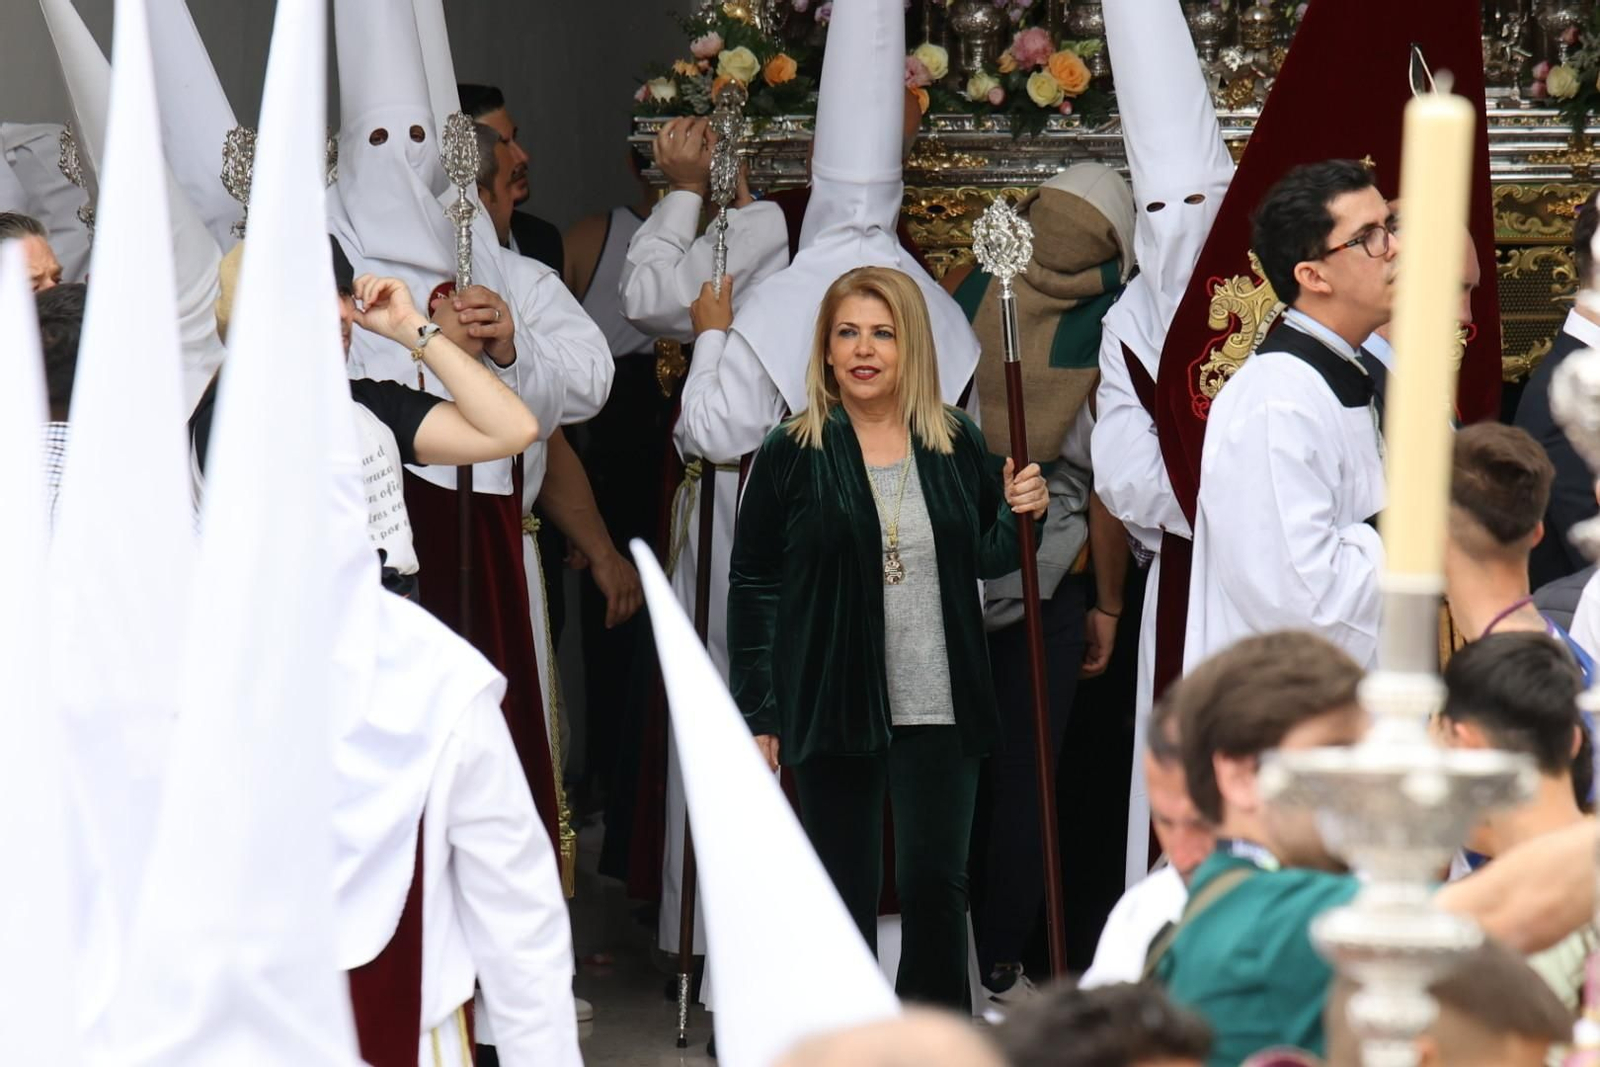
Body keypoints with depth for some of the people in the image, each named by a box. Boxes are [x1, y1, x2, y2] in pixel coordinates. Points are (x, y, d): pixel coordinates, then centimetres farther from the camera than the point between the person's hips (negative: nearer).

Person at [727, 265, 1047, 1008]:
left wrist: (1020, 512, -4)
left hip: (939, 708, 1)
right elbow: (752, 587, 1)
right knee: (845, 894, 6)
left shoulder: (957, 446, 6)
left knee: (936, 885, 0)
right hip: (832, 711, -1)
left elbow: (987, 560, 18)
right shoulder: (792, 456, -1)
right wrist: (756, 714, -2)